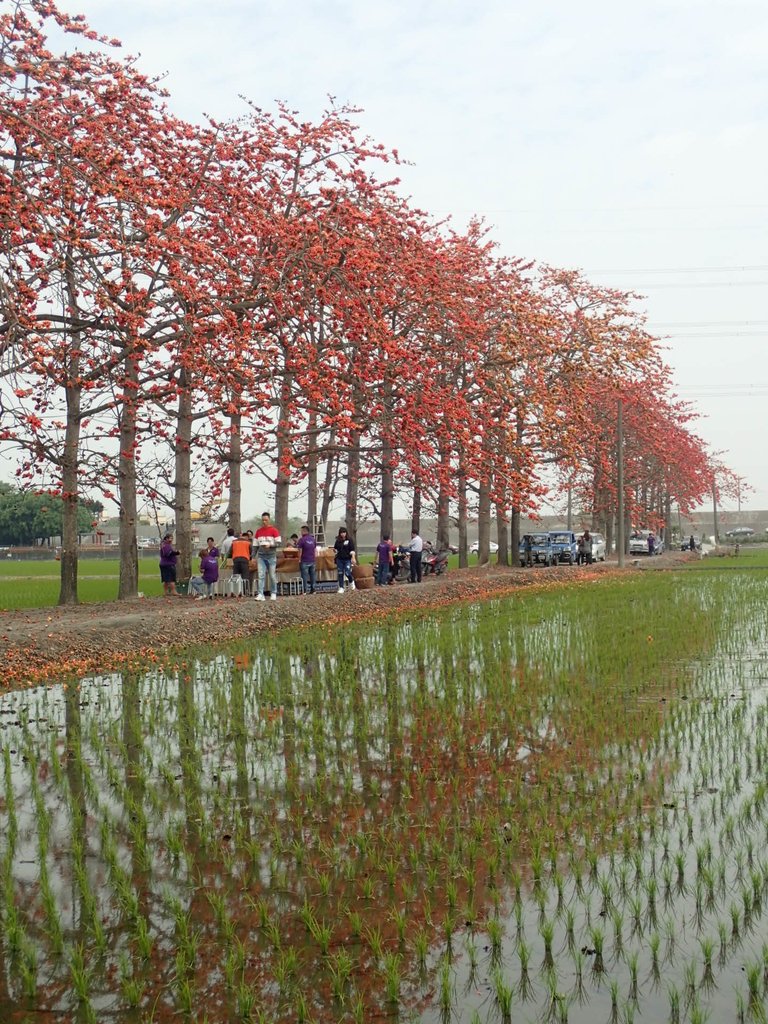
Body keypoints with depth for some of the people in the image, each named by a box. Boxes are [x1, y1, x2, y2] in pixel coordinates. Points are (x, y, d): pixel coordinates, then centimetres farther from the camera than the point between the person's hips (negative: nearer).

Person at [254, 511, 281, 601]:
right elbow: (256, 545, 14)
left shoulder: (274, 530, -1)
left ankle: (273, 594, 15)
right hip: (261, 556, 3)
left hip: (271, 556, -3)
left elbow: (278, 543, -4)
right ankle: (260, 594, -11)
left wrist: (270, 545, -21)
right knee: (261, 575, -7)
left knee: (272, 576, 3)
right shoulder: (258, 531, 11)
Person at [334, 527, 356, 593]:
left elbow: (352, 550, -8)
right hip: (339, 559, 4)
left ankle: (351, 582, 21)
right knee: (340, 574, 3)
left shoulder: (349, 540, -4)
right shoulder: (338, 541, 8)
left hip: (347, 559, -4)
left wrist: (353, 557, -16)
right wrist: (335, 550, -3)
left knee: (347, 573, -11)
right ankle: (341, 588, 9)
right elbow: (335, 549, 20)